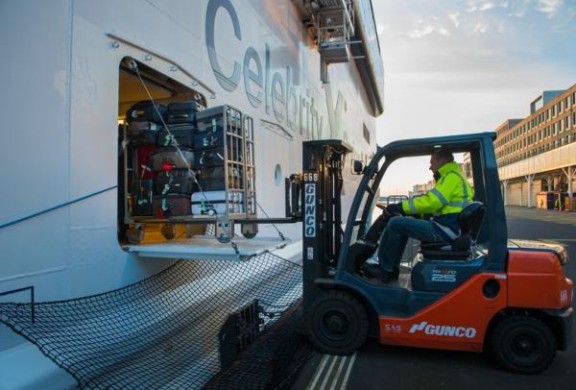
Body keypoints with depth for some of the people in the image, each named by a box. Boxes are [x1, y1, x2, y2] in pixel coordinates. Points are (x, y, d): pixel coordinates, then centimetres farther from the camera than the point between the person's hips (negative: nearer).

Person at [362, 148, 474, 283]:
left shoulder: (452, 176, -9)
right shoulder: (452, 177, 24)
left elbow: (430, 202, -20)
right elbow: (436, 206, 23)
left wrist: (399, 207, -13)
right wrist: (404, 210, 15)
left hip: (445, 229, -11)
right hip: (446, 227, 11)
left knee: (396, 223, -14)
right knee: (403, 223, 15)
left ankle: (384, 270, -3)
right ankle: (391, 268, 10)